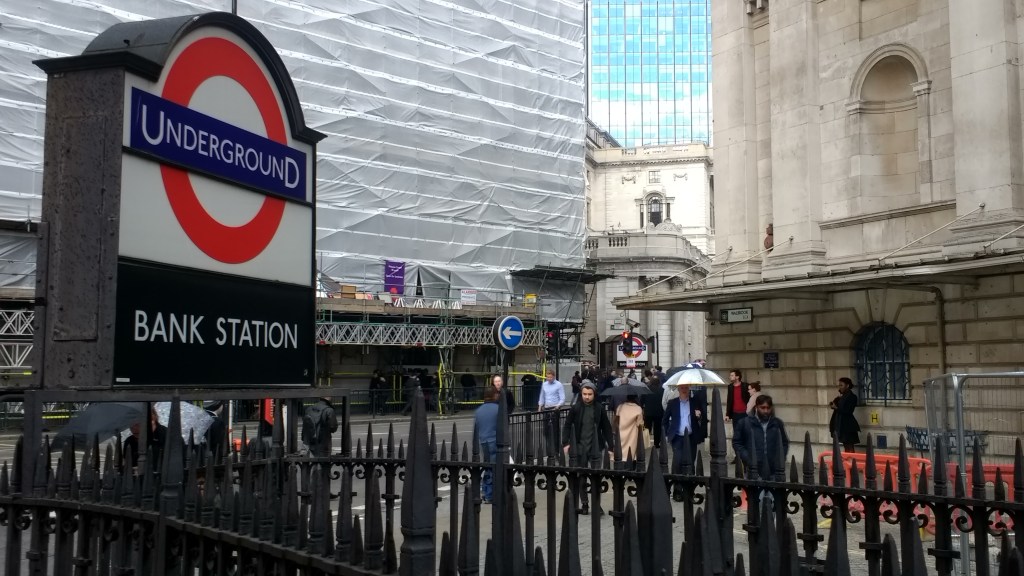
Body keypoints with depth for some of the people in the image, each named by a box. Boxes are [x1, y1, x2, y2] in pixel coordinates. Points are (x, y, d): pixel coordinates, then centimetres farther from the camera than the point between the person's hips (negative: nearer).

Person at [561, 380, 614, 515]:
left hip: (595, 448, 0)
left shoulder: (599, 409, -1)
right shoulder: (575, 408, -1)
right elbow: (567, 426, 3)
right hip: (580, 448, 0)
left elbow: (606, 428, 4)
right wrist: (565, 443, -8)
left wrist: (610, 447, 1)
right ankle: (584, 504, 16)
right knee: (581, 477, 6)